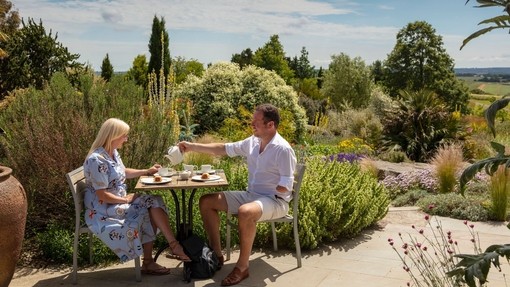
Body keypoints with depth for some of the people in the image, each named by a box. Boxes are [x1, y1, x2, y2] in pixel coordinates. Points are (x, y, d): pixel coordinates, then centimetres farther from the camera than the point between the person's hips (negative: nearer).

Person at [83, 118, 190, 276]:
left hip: (118, 201, 9)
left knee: (154, 202, -11)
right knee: (144, 212, -22)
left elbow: (122, 172, 27)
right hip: (102, 210, -9)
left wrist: (147, 171, 19)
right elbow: (102, 195, -25)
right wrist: (126, 200, -15)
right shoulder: (97, 160, -23)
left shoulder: (113, 153, 7)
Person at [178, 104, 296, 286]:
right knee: (206, 201, 2)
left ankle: (242, 266, -22)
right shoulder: (252, 142, 4)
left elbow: (285, 187, -19)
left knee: (245, 212, -41)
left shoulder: (283, 149, -19)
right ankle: (217, 255, 7)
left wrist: (264, 194, -12)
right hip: (251, 195, 9)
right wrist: (192, 146, 4)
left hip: (275, 201, -8)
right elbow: (224, 149, 9)